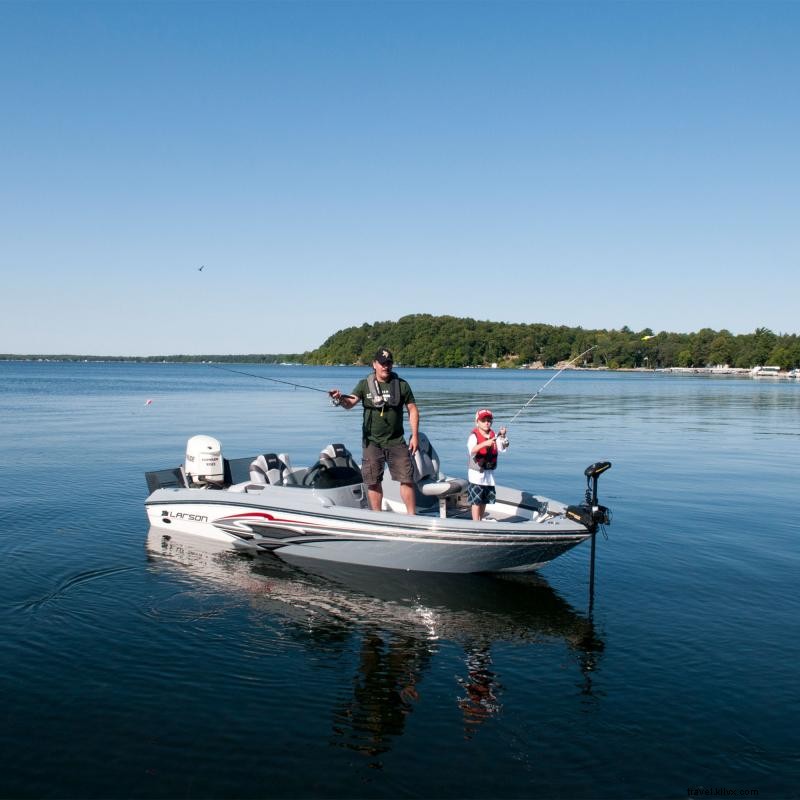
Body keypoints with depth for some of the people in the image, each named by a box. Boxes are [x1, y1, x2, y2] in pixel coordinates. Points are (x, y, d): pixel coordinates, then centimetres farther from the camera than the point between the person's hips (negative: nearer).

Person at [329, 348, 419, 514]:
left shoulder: (401, 385, 3)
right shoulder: (364, 384, 2)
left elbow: (413, 409, 5)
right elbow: (350, 403, -10)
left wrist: (415, 435, -2)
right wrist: (340, 399, -33)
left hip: (396, 441, 0)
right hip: (372, 442, 0)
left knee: (406, 478, -2)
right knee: (373, 481, 4)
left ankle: (412, 515, 9)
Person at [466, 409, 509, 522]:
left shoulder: (494, 436, 3)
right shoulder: (474, 436, -13)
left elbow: (503, 449, -7)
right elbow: (472, 450, -32)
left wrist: (503, 437, -23)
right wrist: (485, 443, -46)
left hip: (489, 473, 6)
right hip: (476, 473, -6)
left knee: (484, 500, 15)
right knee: (476, 501, -5)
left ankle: (480, 521, 28)